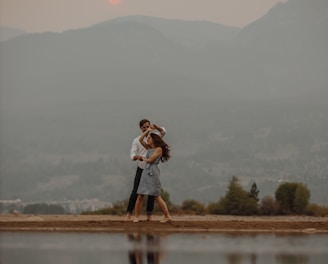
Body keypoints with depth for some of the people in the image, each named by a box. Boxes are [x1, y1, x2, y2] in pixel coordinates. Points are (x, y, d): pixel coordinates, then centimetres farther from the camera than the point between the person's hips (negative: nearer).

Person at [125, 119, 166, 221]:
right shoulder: (137, 140, -4)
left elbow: (163, 131, -21)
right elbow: (132, 155, -14)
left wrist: (155, 127, -41)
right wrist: (137, 157, -39)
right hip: (141, 169, -1)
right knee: (136, 191, -6)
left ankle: (149, 215, 3)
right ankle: (129, 213, -2)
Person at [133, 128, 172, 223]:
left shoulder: (159, 149, -5)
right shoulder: (149, 148, 16)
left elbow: (150, 160, -10)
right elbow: (140, 140, 14)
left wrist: (144, 159, 9)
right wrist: (148, 130, 10)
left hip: (153, 173, -7)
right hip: (146, 172, 7)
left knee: (157, 196, -7)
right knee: (140, 196, 1)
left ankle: (167, 216, -3)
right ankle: (136, 216, 5)